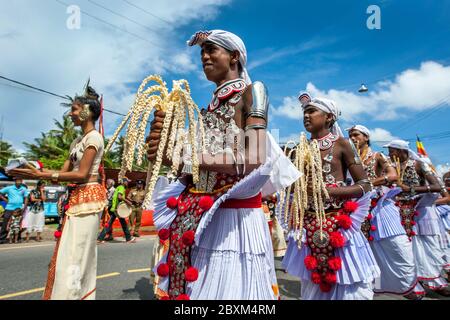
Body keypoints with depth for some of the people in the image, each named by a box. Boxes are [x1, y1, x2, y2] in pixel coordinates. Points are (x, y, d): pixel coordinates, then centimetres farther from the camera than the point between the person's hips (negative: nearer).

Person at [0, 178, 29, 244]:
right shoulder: (9, 188, -2)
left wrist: (24, 208, -5)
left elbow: (26, 198, 4)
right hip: (10, 208, -1)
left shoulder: (24, 189, 3)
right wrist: (6, 200, -4)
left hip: (19, 209, 2)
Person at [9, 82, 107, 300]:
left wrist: (41, 175, -17)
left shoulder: (94, 137, -9)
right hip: (77, 198, 9)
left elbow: (82, 175, -16)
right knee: (69, 251, 12)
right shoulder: (77, 141, 20)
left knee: (76, 252, -6)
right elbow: (63, 172, 15)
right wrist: (35, 171, 1)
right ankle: (81, 294, 22)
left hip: (88, 197, -9)